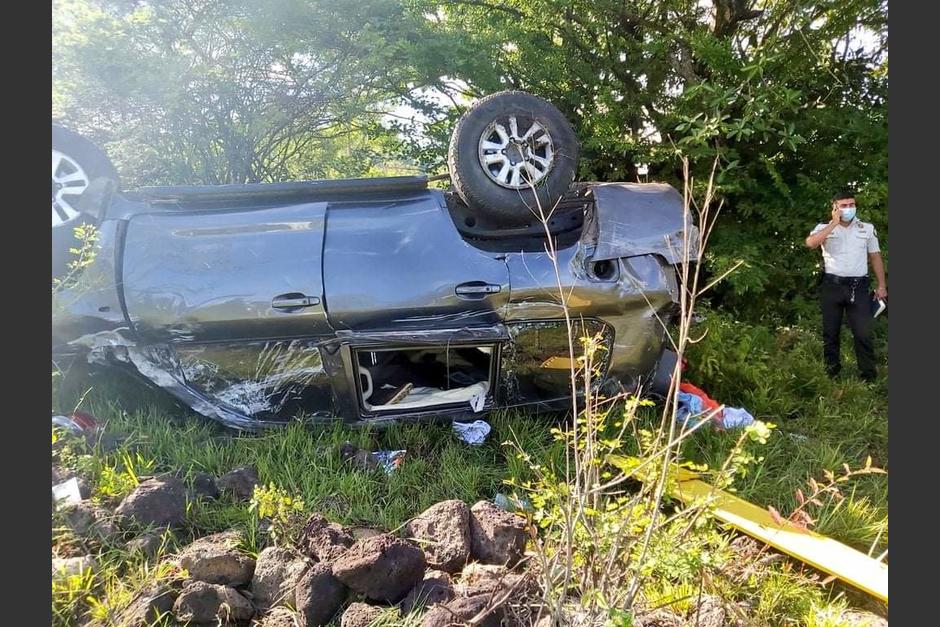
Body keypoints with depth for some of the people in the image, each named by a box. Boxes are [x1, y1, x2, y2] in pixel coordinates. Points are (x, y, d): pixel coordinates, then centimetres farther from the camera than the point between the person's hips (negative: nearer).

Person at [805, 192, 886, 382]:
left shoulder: (868, 228, 9)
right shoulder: (825, 228, 3)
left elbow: (875, 257, 12)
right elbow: (810, 243, -19)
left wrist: (882, 285, 7)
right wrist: (833, 223, -14)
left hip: (858, 287, 1)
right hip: (832, 286, 0)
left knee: (863, 332, -3)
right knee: (831, 331, 8)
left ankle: (869, 375, 5)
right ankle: (831, 371, 21)